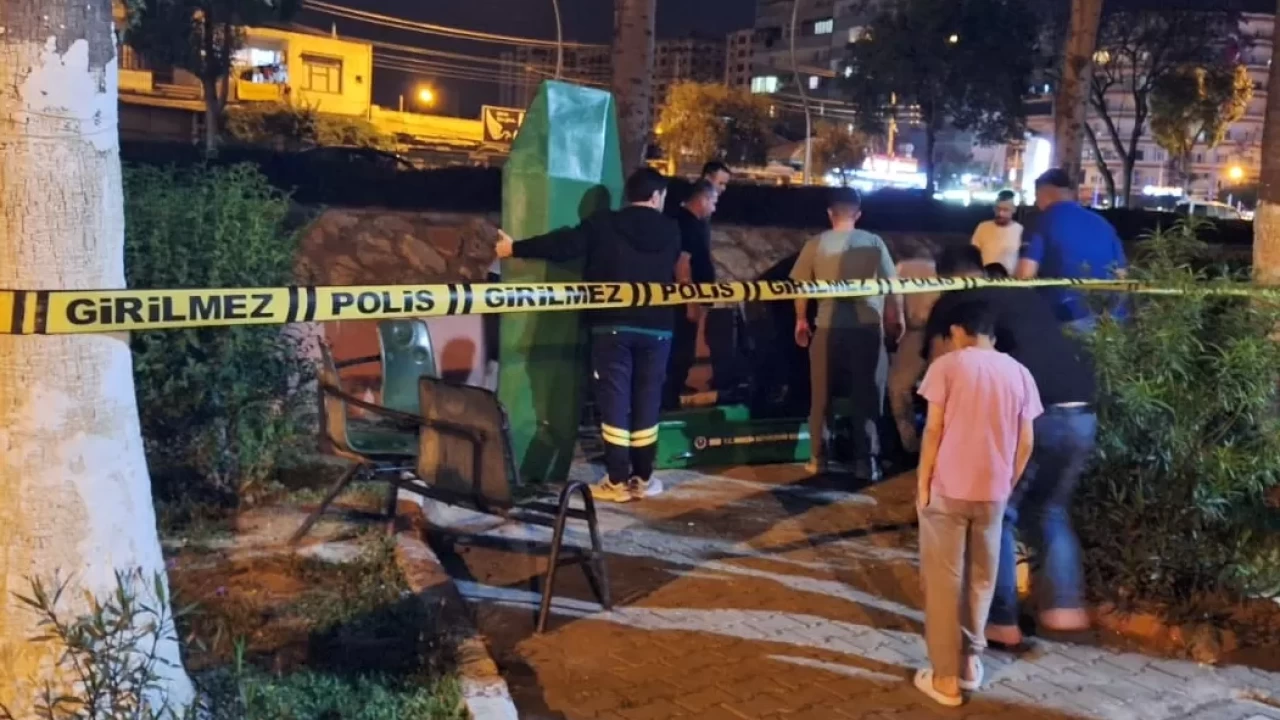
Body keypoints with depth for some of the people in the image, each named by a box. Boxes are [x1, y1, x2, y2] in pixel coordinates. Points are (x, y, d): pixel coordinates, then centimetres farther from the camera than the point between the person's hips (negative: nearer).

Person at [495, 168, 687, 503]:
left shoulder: (603, 225, -2)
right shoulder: (671, 231, 6)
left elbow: (563, 244, -7)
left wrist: (515, 248, 3)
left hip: (612, 326, -2)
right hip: (656, 328, 2)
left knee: (614, 402, 2)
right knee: (647, 402, 9)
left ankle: (618, 481, 3)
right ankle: (643, 478, 15)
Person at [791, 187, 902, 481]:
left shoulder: (816, 244, -1)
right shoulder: (874, 243, -1)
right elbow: (893, 285, 1)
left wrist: (801, 320, 17)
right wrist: (897, 318, 15)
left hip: (828, 328, 0)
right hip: (867, 327, 0)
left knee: (821, 396, 13)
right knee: (867, 396, 8)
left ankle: (819, 458, 19)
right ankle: (867, 461, 9)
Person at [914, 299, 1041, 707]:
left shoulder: (947, 365, -6)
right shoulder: (1018, 373, 6)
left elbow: (934, 431, -11)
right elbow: (1025, 442, 6)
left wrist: (922, 483, -3)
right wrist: (1007, 485, 18)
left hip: (947, 489, -4)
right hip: (993, 493, 4)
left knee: (943, 580, 3)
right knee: (981, 577, 19)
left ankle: (945, 677, 7)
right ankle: (970, 661, 28)